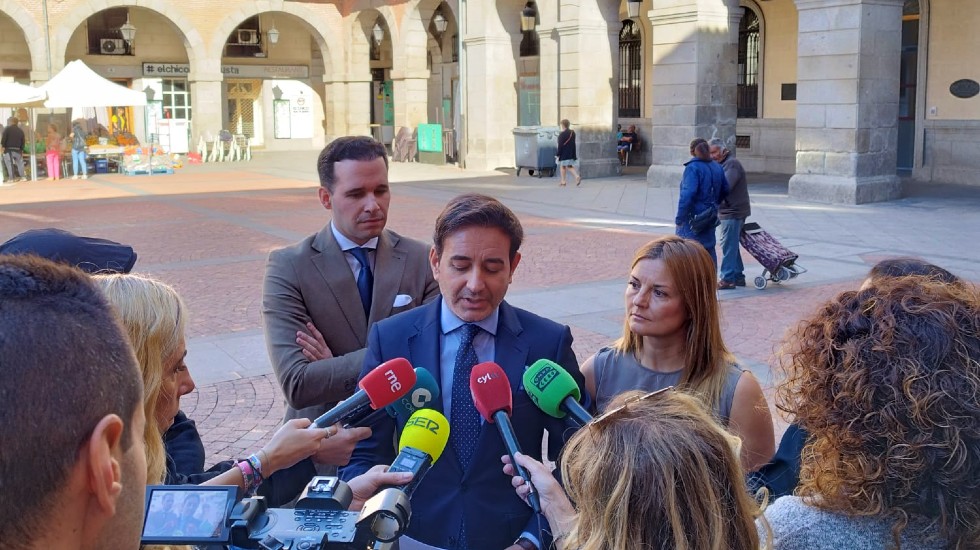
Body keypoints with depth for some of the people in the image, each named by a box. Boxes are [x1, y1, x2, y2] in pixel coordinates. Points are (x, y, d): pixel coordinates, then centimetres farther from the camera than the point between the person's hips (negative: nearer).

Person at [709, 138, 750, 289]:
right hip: (727, 210, 10)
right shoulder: (723, 164, 18)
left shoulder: (732, 164, -14)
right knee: (731, 244, 16)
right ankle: (738, 276, 24)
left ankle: (727, 278, -5)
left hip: (733, 211, -10)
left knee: (728, 245, -8)